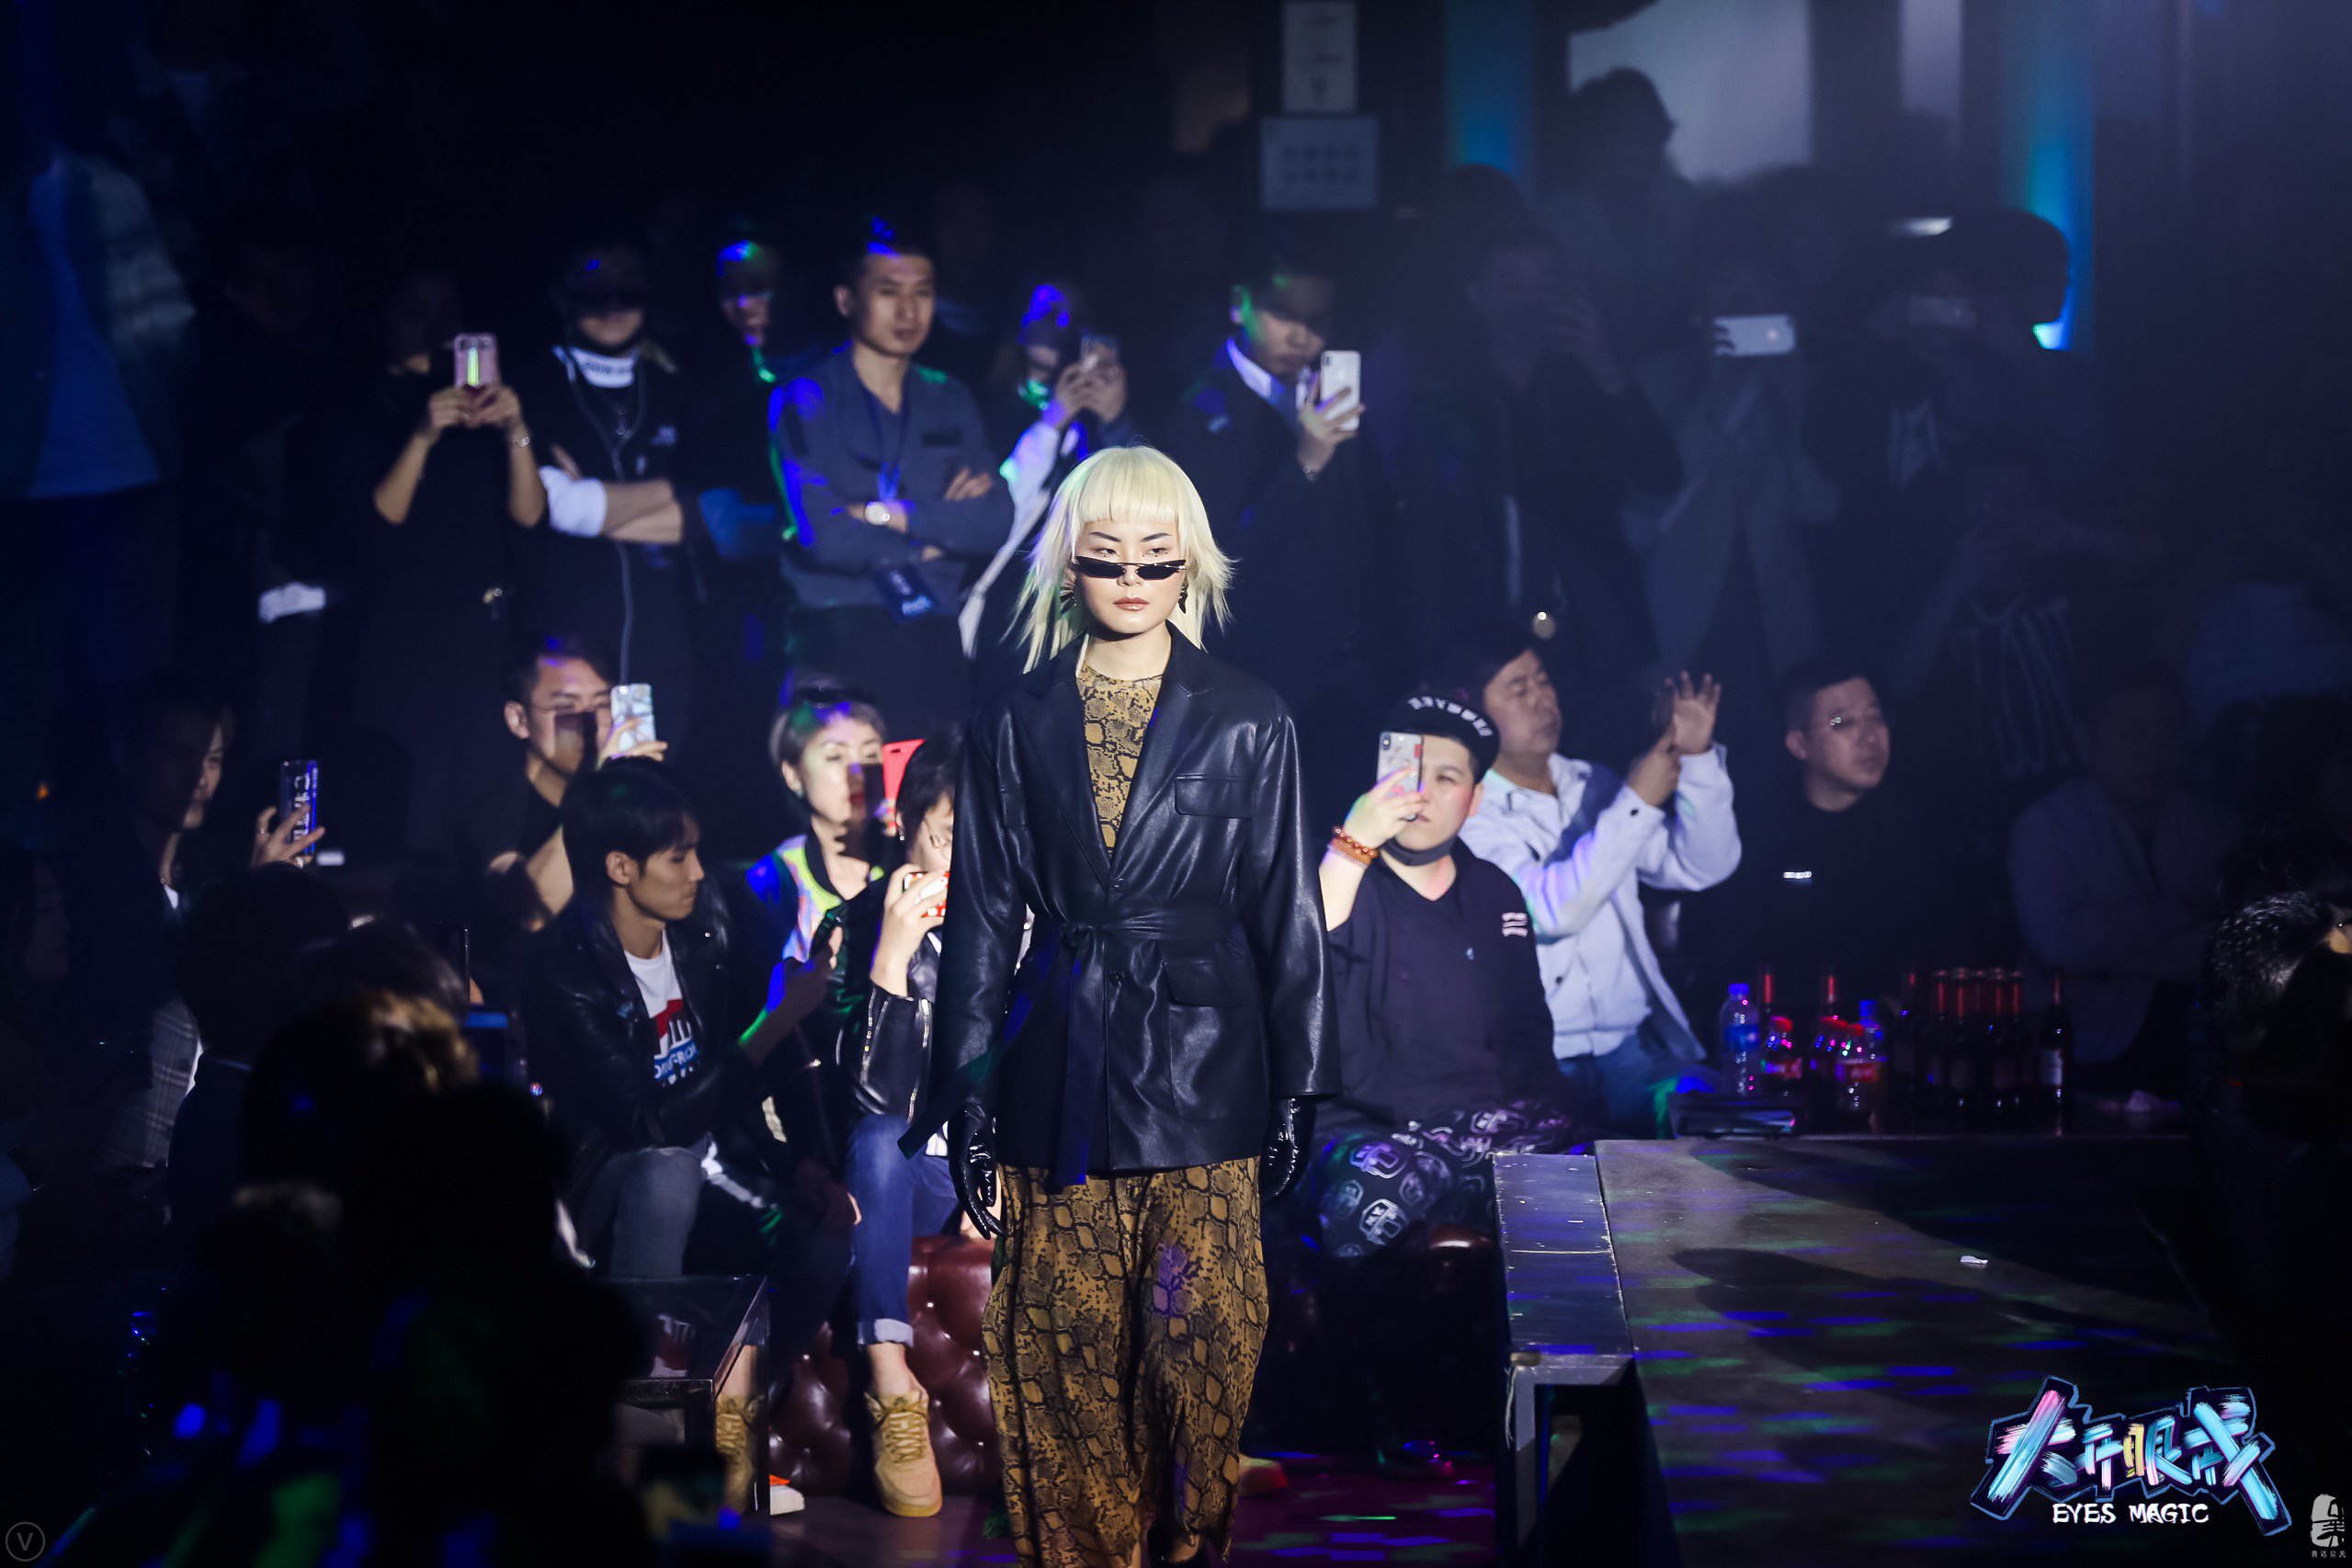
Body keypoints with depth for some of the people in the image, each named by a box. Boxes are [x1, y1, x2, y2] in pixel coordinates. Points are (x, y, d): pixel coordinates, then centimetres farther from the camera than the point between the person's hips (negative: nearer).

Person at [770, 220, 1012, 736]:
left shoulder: (949, 401, 16)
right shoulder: (806, 400, 1)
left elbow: (995, 523, 4)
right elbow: (825, 535, -12)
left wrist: (886, 514, -7)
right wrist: (936, 528, 1)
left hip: (934, 642, 4)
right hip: (840, 634, -4)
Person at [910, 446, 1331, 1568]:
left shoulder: (1247, 724, 4)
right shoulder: (1018, 725, 7)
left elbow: (1285, 916, 6)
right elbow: (983, 919, 8)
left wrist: (1297, 1093, 3)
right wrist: (968, 1102, 4)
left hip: (1200, 1064, -1)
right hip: (1056, 1075, 1)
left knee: (1201, 1346, -5)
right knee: (1064, 1358, 1)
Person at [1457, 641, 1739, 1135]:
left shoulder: (1593, 787, 18)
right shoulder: (1465, 812, -3)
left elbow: (1701, 866, 14)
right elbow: (1550, 910, -18)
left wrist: (1697, 758, 1)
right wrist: (1637, 803, -15)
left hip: (1633, 1044, 6)